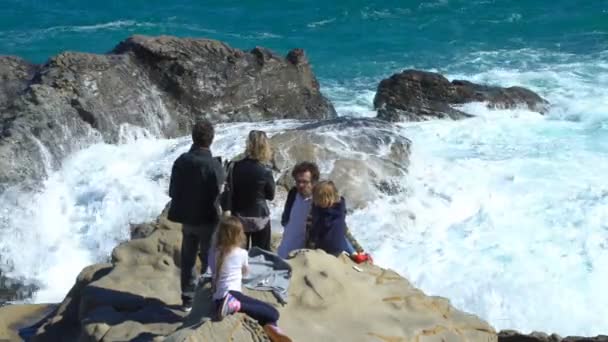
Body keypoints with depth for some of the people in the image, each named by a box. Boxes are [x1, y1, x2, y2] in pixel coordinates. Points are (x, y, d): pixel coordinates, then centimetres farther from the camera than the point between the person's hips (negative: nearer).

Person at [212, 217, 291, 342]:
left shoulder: (216, 252, 13)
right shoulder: (242, 253, 6)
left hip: (219, 299, 5)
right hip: (231, 294, -5)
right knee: (272, 312, -10)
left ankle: (270, 327, -22)